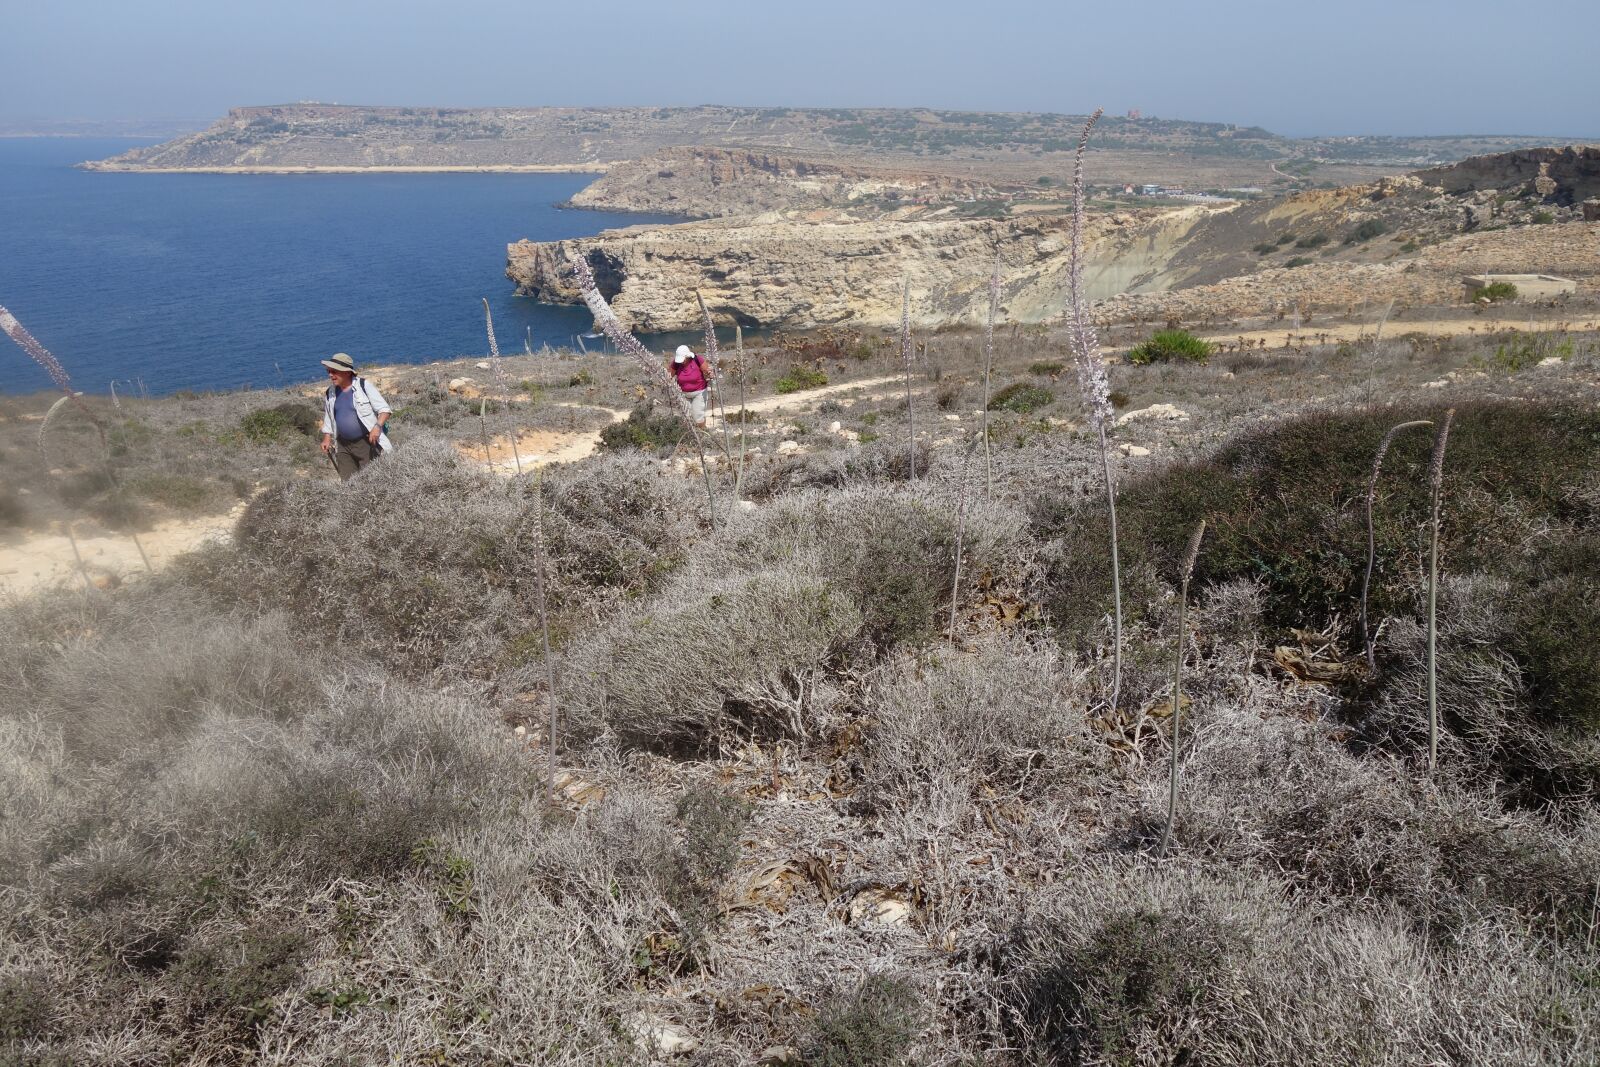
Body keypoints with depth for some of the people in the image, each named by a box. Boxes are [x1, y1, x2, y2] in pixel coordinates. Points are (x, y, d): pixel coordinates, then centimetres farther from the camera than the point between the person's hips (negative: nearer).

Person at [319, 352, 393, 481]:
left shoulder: (364, 386, -10)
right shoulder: (330, 393, 7)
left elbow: (384, 409, -10)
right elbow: (328, 419, 20)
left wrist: (377, 426, -26)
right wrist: (326, 439, 11)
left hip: (366, 442, -5)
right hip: (343, 445, 5)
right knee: (346, 481, 6)